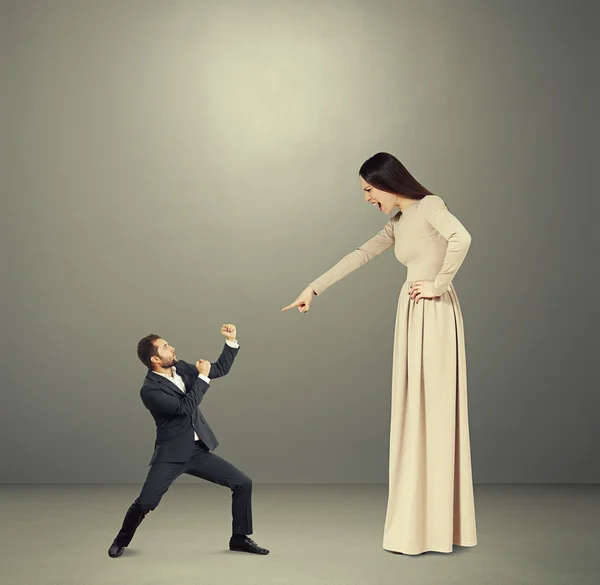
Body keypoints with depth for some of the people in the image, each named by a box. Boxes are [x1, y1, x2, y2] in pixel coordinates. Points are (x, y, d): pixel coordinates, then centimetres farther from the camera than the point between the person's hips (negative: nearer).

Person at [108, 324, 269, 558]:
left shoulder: (181, 367, 3)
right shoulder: (150, 390, -17)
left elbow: (220, 369, 11)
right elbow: (185, 407, -26)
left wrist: (231, 341, -1)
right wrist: (202, 376, -18)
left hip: (198, 451, 6)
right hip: (172, 454, -6)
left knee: (243, 483, -2)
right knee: (145, 503, -13)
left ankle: (240, 538, 13)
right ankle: (121, 541, 17)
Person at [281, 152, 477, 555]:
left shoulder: (429, 206, -6)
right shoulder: (398, 224, 18)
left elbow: (461, 238, -24)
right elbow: (359, 256, 22)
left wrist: (439, 283, -16)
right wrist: (314, 289, 24)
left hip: (434, 315, -8)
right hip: (410, 316, 8)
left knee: (434, 410, -5)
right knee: (413, 414, 8)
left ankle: (437, 526, 2)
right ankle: (419, 522, 15)